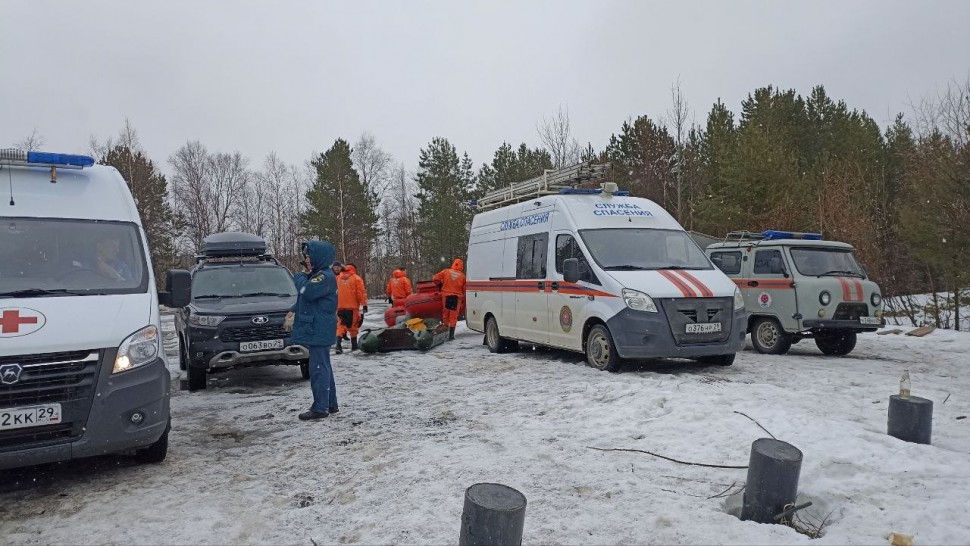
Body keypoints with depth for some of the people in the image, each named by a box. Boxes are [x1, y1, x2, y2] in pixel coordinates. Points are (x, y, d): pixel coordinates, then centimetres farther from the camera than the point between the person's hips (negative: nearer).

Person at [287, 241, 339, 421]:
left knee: (318, 368, -7)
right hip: (316, 330, 11)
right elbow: (305, 298, 26)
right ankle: (331, 404, 23)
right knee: (324, 367, 15)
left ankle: (320, 408, -2)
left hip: (320, 331, -11)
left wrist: (300, 276, -9)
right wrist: (294, 310, 13)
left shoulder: (325, 276, -16)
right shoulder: (317, 275, 17)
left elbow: (307, 292, -27)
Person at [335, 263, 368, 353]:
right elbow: (361, 292, -10)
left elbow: (335, 291, 18)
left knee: (340, 325, 4)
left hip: (340, 306, 3)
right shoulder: (356, 278, -5)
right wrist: (364, 304, -7)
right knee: (353, 326, 9)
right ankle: (354, 345, 16)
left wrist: (335, 304, 28)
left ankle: (338, 344, -13)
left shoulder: (339, 278, 9)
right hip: (352, 306, -3)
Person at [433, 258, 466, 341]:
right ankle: (451, 335, 4)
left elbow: (435, 278, -3)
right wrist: (463, 298, 19)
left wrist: (441, 283, 16)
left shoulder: (446, 271, 0)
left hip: (446, 296, 0)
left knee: (445, 315, 13)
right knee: (453, 317, 5)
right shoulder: (462, 276, 0)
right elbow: (464, 289, 3)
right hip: (457, 297, 0)